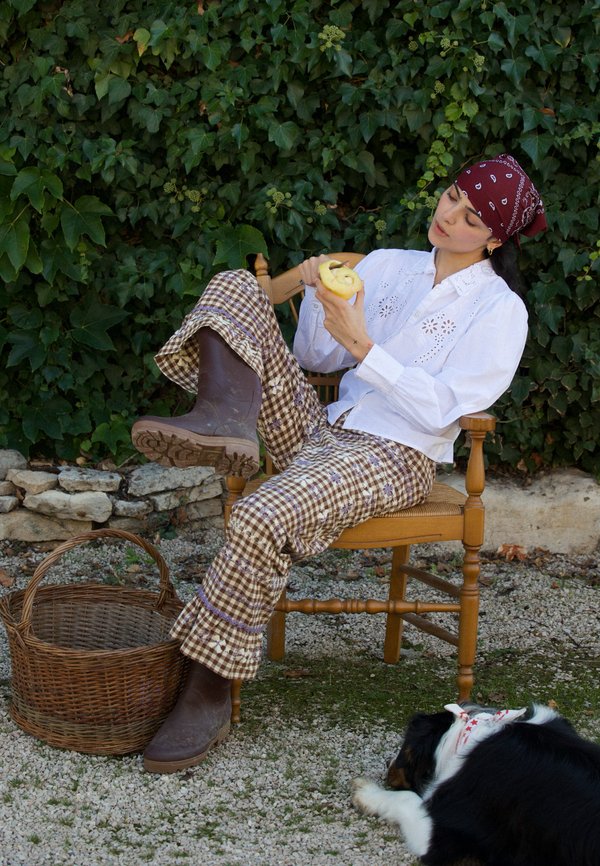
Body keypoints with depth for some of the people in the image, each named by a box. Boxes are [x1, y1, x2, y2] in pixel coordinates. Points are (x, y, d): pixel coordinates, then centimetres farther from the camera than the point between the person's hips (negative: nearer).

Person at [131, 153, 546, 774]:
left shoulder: (499, 311, 0)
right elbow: (316, 359, 15)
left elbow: (439, 409, -11)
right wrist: (317, 295, -3)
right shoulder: (385, 266, 17)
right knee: (236, 286, -7)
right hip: (321, 429, 6)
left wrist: (362, 345, -18)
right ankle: (226, 419, -37)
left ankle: (208, 695, -23)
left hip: (395, 459, -6)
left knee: (261, 520, -35)